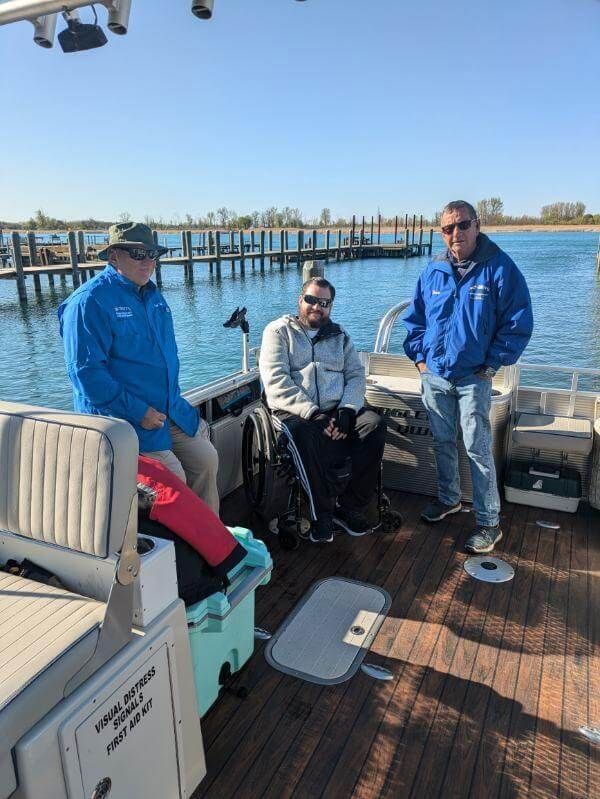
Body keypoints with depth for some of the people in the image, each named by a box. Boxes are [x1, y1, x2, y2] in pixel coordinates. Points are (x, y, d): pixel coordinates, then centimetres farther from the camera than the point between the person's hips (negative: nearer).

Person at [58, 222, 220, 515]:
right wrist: (138, 412, -20)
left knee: (206, 460, 5)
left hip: (171, 411, 8)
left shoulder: (152, 295, 13)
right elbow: (86, 370, -19)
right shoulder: (89, 301, -14)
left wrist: (174, 400, 14)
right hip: (123, 419, -8)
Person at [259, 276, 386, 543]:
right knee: (305, 433, -38)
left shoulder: (339, 335, 21)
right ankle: (322, 514, -20)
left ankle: (350, 507, -14)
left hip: (337, 410, 4)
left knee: (374, 425, -24)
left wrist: (346, 410, -11)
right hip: (295, 412, -4)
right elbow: (276, 381, -8)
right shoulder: (279, 331, 7)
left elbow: (356, 376, 10)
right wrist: (312, 413, -19)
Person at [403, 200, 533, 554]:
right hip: (434, 376, 4)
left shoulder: (500, 268, -8)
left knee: (478, 450, -3)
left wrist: (491, 365, -9)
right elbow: (415, 318, 14)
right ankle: (449, 498, 36)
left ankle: (489, 523, 9)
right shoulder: (433, 271, 4)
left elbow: (519, 323, -6)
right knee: (443, 442, 16)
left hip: (474, 379, -4)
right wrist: (420, 356, 5)